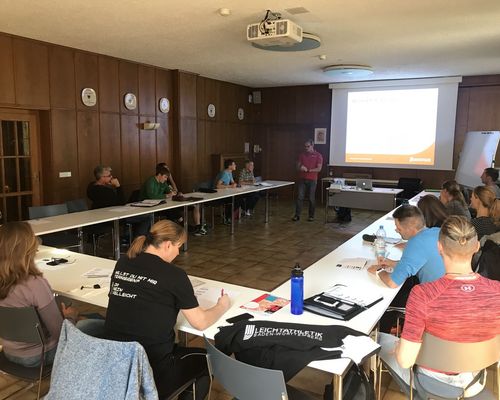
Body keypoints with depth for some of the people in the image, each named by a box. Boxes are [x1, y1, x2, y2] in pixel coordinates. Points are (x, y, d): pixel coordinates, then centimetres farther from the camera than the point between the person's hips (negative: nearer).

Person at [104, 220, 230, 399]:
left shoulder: (122, 264, 1)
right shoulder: (174, 275, -15)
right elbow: (200, 323, -10)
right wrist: (222, 306, 9)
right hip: (153, 372, -6)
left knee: (178, 350, 32)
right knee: (205, 359, 21)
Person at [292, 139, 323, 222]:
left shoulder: (318, 155, -2)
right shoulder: (302, 155, 9)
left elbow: (319, 169, -8)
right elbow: (298, 166, 10)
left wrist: (308, 170, -17)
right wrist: (301, 168, -13)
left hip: (312, 180, -3)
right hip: (302, 179, 3)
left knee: (312, 198, 3)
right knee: (300, 197, -1)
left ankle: (311, 216, 14)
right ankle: (297, 215, 1)